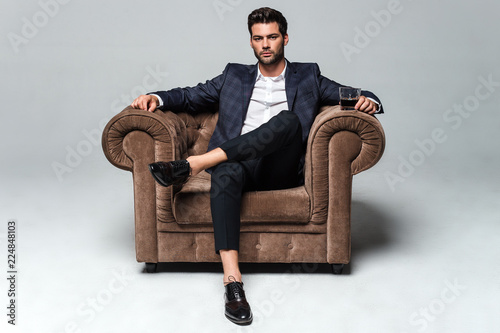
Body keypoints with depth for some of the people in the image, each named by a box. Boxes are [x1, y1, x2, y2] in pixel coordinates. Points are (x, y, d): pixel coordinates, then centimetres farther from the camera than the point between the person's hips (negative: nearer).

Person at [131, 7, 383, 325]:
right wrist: (157, 97, 1)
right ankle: (233, 280, -43)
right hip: (239, 163, 1)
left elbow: (357, 97, 15)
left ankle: (195, 163, -35)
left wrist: (368, 101, -9)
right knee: (226, 173, -37)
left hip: (282, 171, -1)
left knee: (289, 119, -32)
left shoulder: (307, 77, 19)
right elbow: (191, 96, 20)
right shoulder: (235, 76, 24)